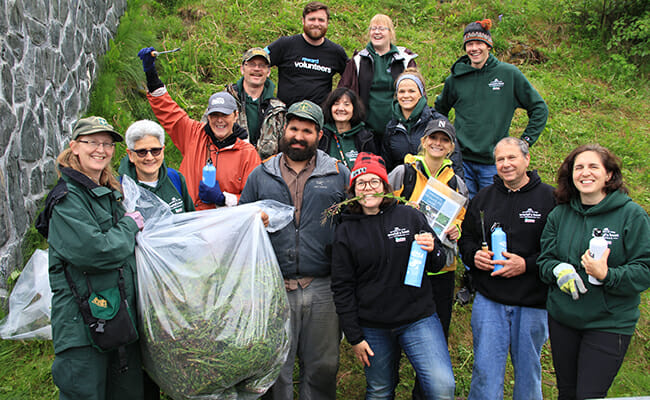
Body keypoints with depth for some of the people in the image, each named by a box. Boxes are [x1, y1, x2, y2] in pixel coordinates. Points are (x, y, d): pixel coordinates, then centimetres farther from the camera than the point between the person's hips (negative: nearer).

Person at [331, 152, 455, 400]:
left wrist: (432, 250, -14)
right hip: (372, 327, 1)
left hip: (418, 317, 0)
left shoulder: (410, 216, 0)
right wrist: (354, 337, -1)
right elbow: (342, 288, 3)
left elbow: (437, 265, 9)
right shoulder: (346, 232, 1)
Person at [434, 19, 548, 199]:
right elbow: (439, 110, 23)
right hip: (461, 160, 1)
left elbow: (539, 109, 7)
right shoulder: (455, 79, 5)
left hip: (494, 163, -1)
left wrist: (525, 142, 1)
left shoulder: (509, 74, 0)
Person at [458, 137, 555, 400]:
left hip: (533, 303, -2)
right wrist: (474, 255, -4)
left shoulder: (549, 198, -4)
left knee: (528, 371, 15)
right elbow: (465, 238, 16)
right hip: (488, 301, 2)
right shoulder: (482, 198, 8)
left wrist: (527, 265, -18)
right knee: (485, 371, 5)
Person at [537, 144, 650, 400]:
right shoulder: (560, 214, 3)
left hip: (609, 323, -4)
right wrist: (559, 270, -17)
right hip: (562, 318, 4)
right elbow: (544, 259, 5)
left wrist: (607, 276, -27)